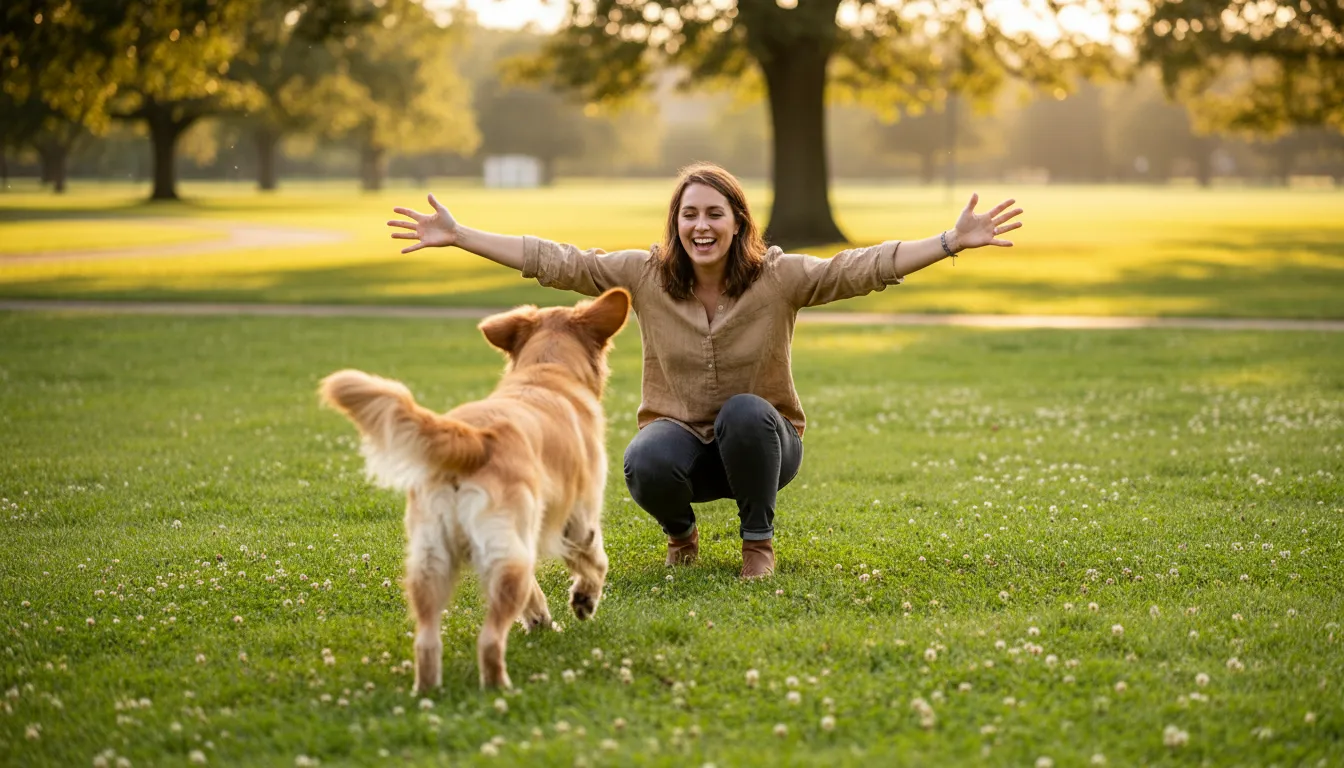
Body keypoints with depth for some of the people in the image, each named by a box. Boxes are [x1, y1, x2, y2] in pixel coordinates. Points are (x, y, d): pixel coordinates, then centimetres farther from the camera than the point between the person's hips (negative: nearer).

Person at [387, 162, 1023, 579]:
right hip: (680, 436, 1)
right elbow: (555, 262, -8)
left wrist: (953, 241, -33)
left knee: (746, 412, -35)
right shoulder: (644, 275, -8)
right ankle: (681, 532, 5)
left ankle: (758, 540, -9)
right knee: (646, 465, -33)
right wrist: (458, 236, -15)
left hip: (761, 441, -1)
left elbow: (865, 267, -20)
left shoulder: (779, 277, -12)